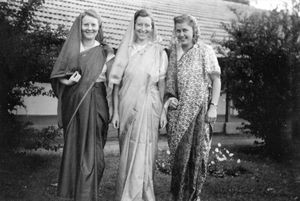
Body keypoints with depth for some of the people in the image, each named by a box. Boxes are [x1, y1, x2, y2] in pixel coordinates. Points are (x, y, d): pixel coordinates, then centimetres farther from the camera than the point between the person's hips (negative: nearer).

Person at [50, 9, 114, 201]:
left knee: (91, 149, -1)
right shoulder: (72, 48, 9)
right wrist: (68, 81, -11)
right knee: (73, 147, 6)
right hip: (74, 104, 2)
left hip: (95, 105, -1)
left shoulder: (105, 52, 6)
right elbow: (57, 75, 7)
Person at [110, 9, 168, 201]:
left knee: (143, 152, 2)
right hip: (127, 107, 1)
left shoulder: (159, 52, 3)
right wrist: (115, 111, 0)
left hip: (148, 107, -1)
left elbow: (162, 84, 3)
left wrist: (163, 110, -2)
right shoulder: (125, 50, 5)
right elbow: (117, 83, 5)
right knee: (127, 152, 6)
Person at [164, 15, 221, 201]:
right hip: (178, 110, 3)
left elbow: (216, 81, -3)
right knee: (178, 153, 3)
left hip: (199, 109, -3)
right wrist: (169, 98, 0)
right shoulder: (173, 51, 9)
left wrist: (213, 106, -10)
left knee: (197, 152, 1)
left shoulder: (205, 51, -2)